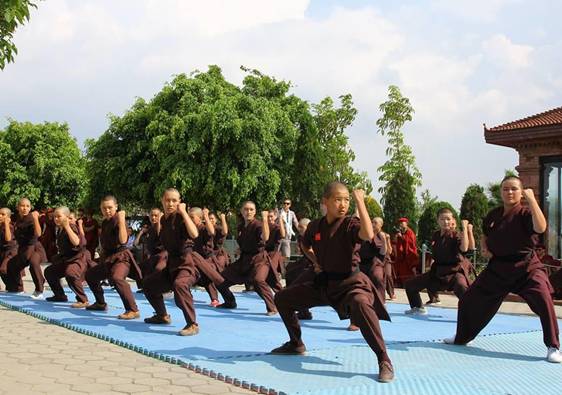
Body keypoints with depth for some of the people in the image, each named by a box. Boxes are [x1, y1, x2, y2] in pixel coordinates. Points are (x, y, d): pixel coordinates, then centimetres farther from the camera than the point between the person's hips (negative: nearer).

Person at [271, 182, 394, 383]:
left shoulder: (350, 224, -15)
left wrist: (360, 201, -35)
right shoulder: (315, 226, 0)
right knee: (282, 298, 13)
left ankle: (384, 361, -31)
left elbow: (368, 234, -40)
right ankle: (296, 344, 32)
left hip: (349, 282, -7)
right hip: (323, 283, 7)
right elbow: (306, 246, 23)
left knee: (360, 304, -42)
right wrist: (316, 263, 6)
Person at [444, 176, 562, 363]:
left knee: (543, 300, -28)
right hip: (498, 267, 5)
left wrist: (532, 199, -29)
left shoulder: (525, 213, -11)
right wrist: (484, 248, 1)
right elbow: (484, 236, 23)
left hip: (526, 267, -5)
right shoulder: (493, 215, 4)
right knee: (470, 300, 11)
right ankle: (462, 337, 36)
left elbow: (541, 228, -33)